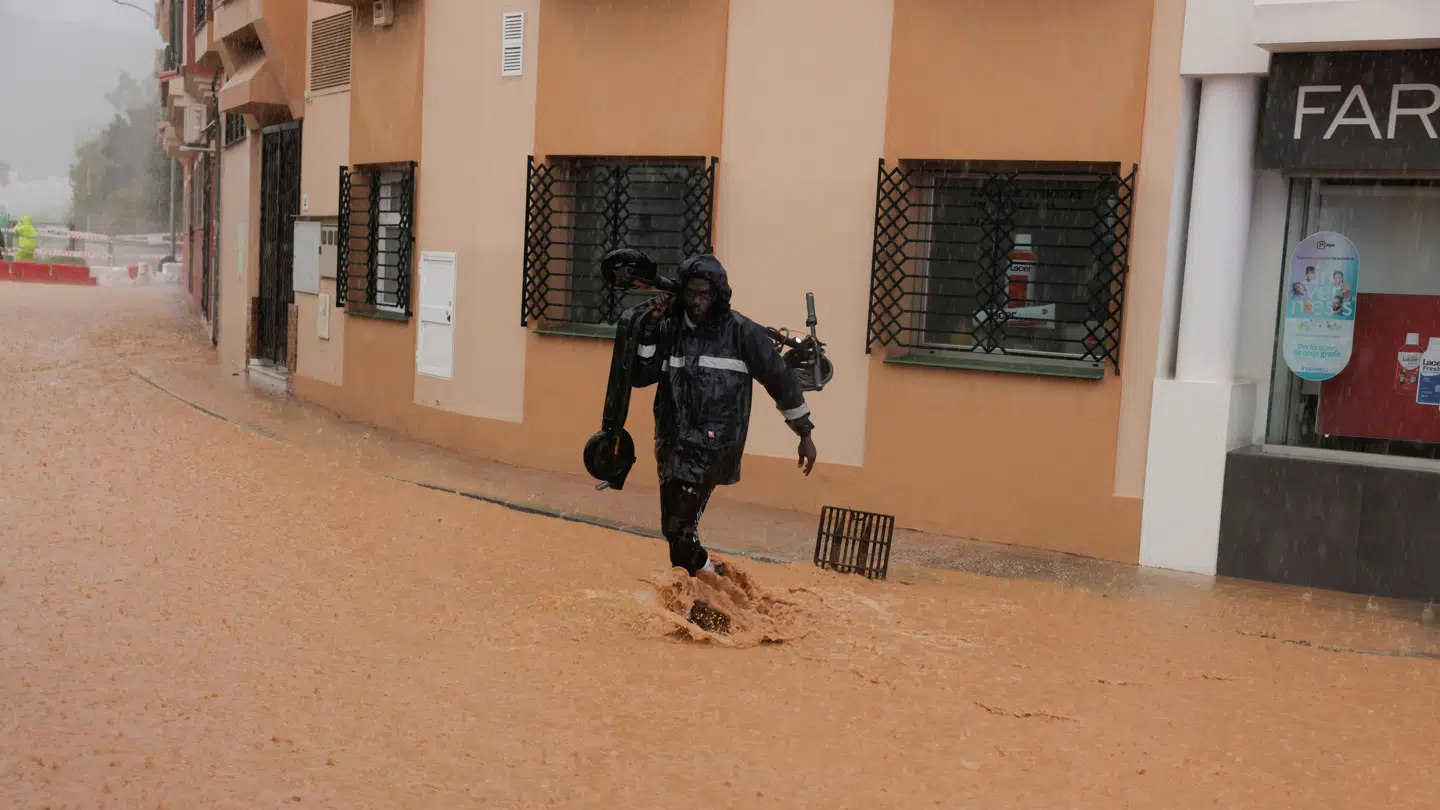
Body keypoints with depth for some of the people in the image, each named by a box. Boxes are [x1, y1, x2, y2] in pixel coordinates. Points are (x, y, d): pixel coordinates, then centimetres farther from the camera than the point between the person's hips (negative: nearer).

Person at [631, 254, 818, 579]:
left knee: (679, 526, -14)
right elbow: (639, 376, 0)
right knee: (675, 526, 15)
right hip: (672, 443, 5)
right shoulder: (669, 329, 3)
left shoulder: (741, 331, -8)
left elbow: (780, 379, -1)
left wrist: (805, 434, 5)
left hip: (713, 446, -5)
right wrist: (650, 326, -9)